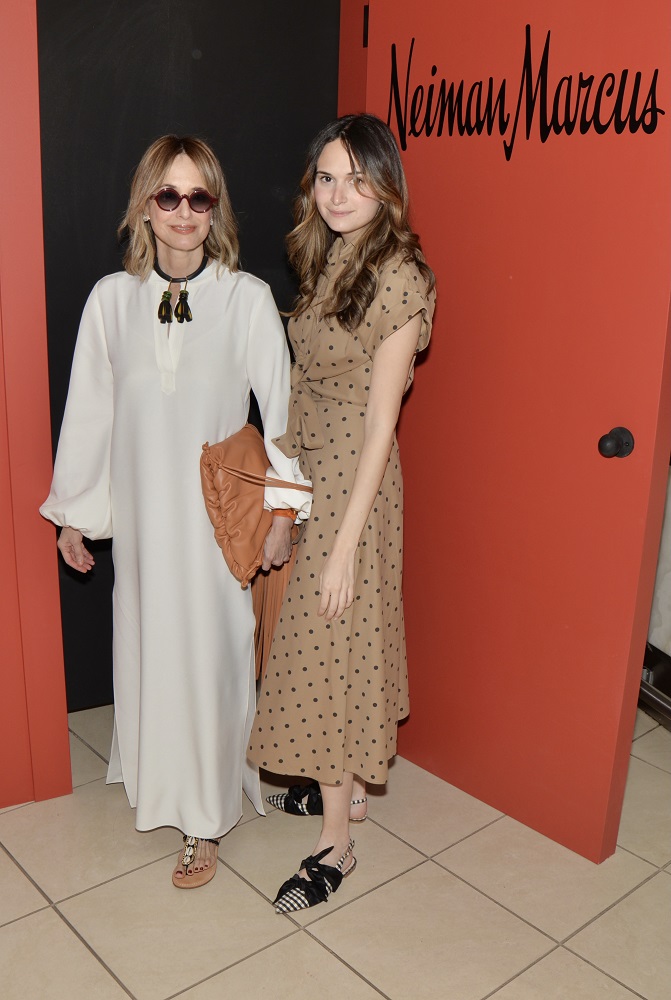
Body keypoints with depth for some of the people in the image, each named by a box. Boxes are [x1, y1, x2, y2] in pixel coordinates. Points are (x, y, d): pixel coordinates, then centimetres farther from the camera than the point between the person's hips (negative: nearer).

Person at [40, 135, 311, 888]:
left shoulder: (248, 298, -8)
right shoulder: (113, 298, -1)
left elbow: (280, 406, -5)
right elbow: (88, 409, 5)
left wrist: (282, 510, -7)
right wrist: (71, 510, 8)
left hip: (219, 513, -2)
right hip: (142, 507, 3)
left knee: (210, 652, 4)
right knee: (148, 643, 14)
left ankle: (205, 821, 23)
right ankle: (158, 777, 40)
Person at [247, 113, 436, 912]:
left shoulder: (396, 276, -17)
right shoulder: (324, 260, 8)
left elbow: (379, 419, -20)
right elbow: (309, 385, 10)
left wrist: (345, 543, -20)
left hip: (353, 484, -8)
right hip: (304, 469, 8)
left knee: (333, 653, 1)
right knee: (312, 645, 18)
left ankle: (335, 845, 18)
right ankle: (338, 781, 39)